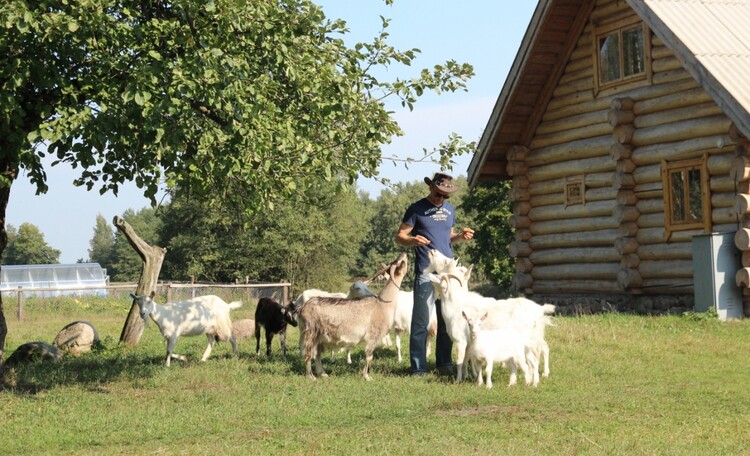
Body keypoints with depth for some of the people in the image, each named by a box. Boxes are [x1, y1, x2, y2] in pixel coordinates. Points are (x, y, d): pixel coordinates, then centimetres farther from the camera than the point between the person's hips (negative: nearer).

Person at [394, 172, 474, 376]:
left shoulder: (450, 210, 15)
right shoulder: (416, 209, -1)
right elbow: (399, 237, -2)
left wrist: (460, 236, 3)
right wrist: (413, 241, -23)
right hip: (425, 273, -5)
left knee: (447, 320, 8)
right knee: (421, 321, -5)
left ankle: (444, 363, 17)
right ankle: (418, 367, -2)